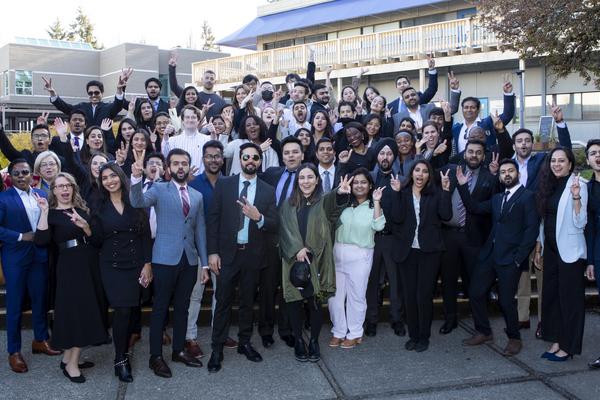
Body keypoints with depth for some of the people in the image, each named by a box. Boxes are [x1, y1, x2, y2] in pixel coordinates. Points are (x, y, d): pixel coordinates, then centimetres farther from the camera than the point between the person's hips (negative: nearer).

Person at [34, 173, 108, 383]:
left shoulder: (82, 209, 11)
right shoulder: (51, 213, -1)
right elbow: (41, 240, -16)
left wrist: (84, 225, -16)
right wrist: (44, 212, -20)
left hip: (90, 263, 5)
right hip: (70, 265, -5)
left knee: (87, 309, 8)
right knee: (76, 309, -5)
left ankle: (69, 357, 22)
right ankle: (72, 363, 8)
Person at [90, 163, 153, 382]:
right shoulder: (100, 208, 3)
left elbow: (146, 235, 1)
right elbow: (97, 241, 1)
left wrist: (147, 264, -4)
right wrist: (86, 228, -15)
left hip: (135, 265, 1)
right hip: (112, 266, -1)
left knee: (128, 310, 4)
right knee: (122, 310, -7)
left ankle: (124, 353, 19)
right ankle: (120, 360, 6)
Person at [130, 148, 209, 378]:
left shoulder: (197, 196, 12)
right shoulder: (159, 189, -1)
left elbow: (200, 231, 13)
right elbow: (137, 202, -21)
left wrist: (204, 263, 10)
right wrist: (136, 177, -39)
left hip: (189, 259, 4)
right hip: (165, 258, -4)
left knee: (182, 307, 13)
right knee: (160, 308, 3)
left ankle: (179, 350, 26)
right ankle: (156, 356, 14)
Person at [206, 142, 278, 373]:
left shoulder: (268, 191, 2)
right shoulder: (224, 185, -1)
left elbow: (274, 225, -1)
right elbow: (213, 219, -2)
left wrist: (259, 218, -22)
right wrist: (212, 252, -8)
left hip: (252, 255, 2)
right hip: (227, 253, -1)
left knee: (247, 302, 14)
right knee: (223, 302, 3)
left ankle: (244, 343, 30)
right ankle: (217, 349, 14)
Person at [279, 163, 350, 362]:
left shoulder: (323, 202, 2)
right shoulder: (288, 204, 7)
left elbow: (331, 200, -22)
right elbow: (286, 230, -3)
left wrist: (339, 192, -45)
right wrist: (298, 249, -18)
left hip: (316, 260, -1)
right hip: (293, 259, 1)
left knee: (316, 301, 2)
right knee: (295, 302, 4)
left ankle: (314, 341, 20)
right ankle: (298, 341, 21)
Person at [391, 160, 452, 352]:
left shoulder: (436, 194, 4)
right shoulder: (403, 194, 5)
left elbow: (446, 215, -9)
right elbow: (397, 218, -8)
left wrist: (446, 190, -14)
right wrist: (397, 193, -13)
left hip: (429, 251, -1)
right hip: (407, 251, 2)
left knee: (424, 295, 0)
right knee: (409, 295, 8)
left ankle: (424, 337, 15)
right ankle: (413, 335, 22)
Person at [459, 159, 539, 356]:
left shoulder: (527, 197, -3)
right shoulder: (497, 198, 18)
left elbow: (531, 229, -10)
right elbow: (474, 208, 12)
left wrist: (518, 257, -14)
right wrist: (463, 186, 2)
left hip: (510, 258, -6)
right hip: (489, 255, 7)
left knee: (506, 300, -2)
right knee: (475, 293, 6)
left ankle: (514, 338, 20)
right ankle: (483, 332, 24)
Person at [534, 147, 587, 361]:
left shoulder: (578, 186, -9)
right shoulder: (548, 186, 10)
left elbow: (580, 223, -15)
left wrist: (576, 197, -27)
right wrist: (538, 249, 15)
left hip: (569, 252, -7)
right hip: (550, 249, 7)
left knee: (570, 298, 2)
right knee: (551, 295, 12)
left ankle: (568, 346, 11)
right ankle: (556, 341, 23)